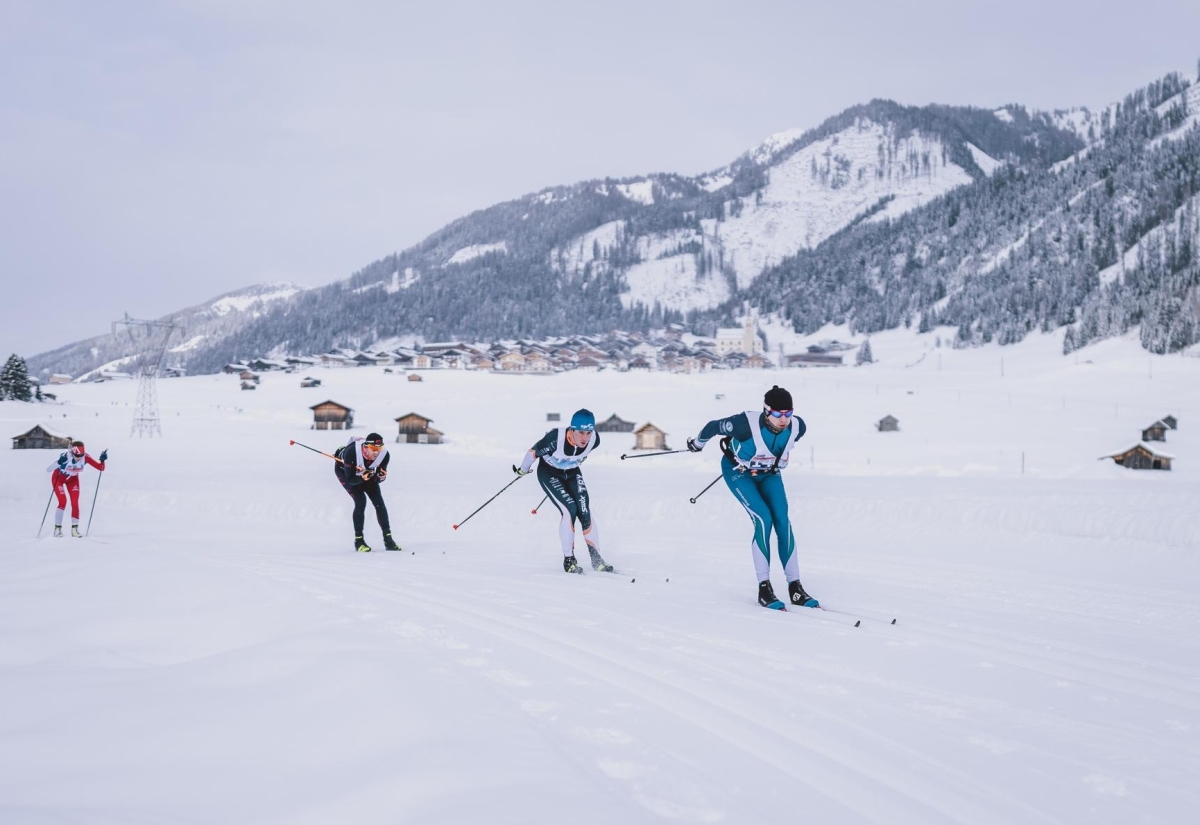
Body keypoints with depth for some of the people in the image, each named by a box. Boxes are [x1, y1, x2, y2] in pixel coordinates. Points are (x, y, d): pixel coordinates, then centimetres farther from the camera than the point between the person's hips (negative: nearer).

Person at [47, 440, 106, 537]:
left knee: (75, 503, -6)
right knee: (63, 502, -14)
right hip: (59, 478, -3)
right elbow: (48, 470, -42)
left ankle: (74, 529, 5)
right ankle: (57, 528, 0)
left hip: (73, 479, 3)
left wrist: (102, 460, -45)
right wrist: (58, 463, -60)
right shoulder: (65, 457, -38)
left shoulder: (85, 457, -28)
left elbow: (101, 468, -26)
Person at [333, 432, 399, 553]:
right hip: (344, 470, -4)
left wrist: (381, 477, -40)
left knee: (378, 501, -7)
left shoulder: (384, 454, -30)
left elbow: (378, 479, -18)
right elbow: (350, 479, -33)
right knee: (360, 501, -20)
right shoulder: (351, 453, -42)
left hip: (366, 472, 4)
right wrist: (362, 478, -51)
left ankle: (388, 539, 2)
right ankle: (358, 541, -9)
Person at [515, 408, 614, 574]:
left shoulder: (594, 439, -24)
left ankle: (596, 559, 4)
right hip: (549, 473, -4)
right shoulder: (556, 438, -38)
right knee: (569, 510, -19)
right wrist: (523, 470, -3)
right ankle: (568, 559, -6)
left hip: (572, 474, 4)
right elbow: (534, 452, -20)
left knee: (585, 513, -8)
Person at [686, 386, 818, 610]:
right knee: (763, 520, -20)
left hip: (769, 474, 4)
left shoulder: (797, 427, -24)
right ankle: (764, 588, -11)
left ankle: (795, 587, -4)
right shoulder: (747, 424, -37)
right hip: (739, 473, -4)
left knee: (783, 522, -10)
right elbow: (713, 426, -20)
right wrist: (697, 444, 0)